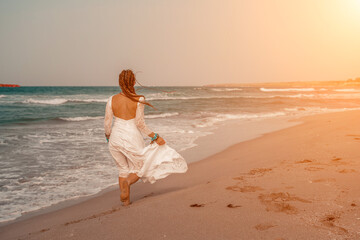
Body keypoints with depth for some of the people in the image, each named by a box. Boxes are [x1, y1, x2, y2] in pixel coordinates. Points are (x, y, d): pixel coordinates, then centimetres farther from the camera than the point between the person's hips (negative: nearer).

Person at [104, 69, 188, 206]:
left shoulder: (112, 100, -4)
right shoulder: (139, 100, -12)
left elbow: (107, 122, -1)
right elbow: (140, 123, -14)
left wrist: (108, 135, 19)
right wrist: (155, 137, -4)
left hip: (116, 138, 4)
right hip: (132, 139, -3)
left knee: (123, 169, 23)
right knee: (140, 169, 16)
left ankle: (125, 200, 16)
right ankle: (128, 182, -15)